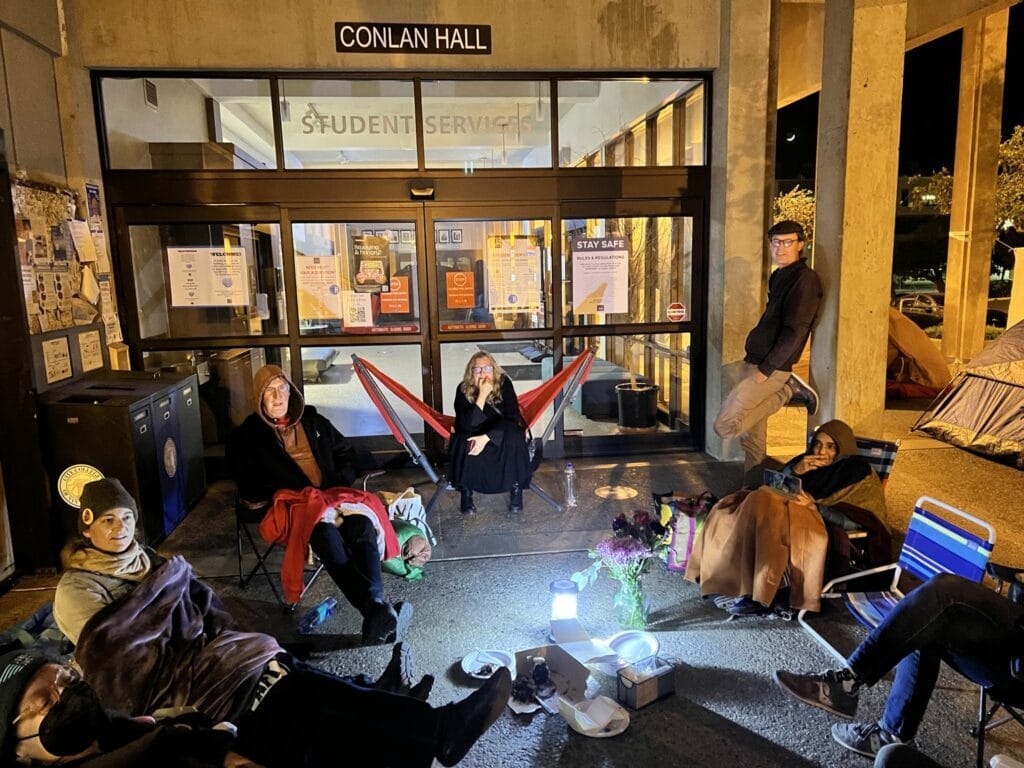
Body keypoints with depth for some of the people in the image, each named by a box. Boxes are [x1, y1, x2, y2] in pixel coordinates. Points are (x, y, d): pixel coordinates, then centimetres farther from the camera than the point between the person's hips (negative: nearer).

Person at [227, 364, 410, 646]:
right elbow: (251, 488, 4)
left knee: (363, 524, -32)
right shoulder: (247, 436, 11)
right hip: (290, 504, -3)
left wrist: (338, 484, 4)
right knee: (326, 535, -38)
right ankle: (378, 612, -53)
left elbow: (346, 455, 24)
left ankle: (375, 617, -47)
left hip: (331, 495, 4)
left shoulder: (312, 421, 20)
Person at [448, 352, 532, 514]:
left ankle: (516, 488, -17)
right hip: (474, 435, 1)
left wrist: (487, 437, -33)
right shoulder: (463, 389, -17)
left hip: (500, 434, 0)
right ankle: (466, 492, -12)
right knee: (463, 444, -32)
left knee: (514, 436, -33)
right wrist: (482, 396, -35)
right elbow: (466, 425, -26)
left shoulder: (504, 383, -19)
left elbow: (512, 417, -22)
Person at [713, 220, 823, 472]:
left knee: (725, 426, -13)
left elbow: (794, 332, -19)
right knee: (751, 437, 11)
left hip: (771, 369, -9)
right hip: (754, 364, 9)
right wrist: (754, 367, 14)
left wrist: (765, 371, -18)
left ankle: (788, 390, -3)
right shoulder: (778, 277, 16)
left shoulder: (804, 279, -13)